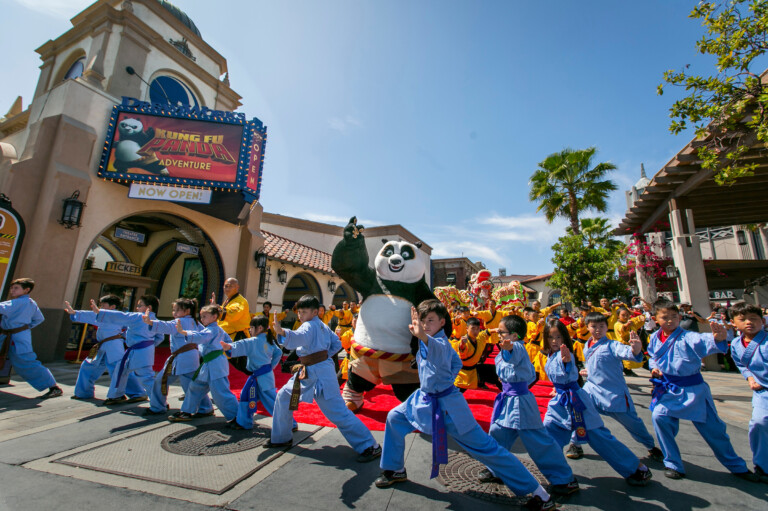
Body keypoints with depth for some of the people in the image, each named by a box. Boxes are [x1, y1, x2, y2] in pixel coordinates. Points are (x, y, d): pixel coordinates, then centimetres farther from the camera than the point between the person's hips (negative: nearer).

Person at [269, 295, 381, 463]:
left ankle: (370, 447, 2)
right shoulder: (322, 326, 11)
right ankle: (282, 438, 33)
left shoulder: (309, 325, -16)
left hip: (319, 373, -10)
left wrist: (282, 331, -56)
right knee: (283, 397, 16)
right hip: (308, 373, 10)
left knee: (338, 413, -7)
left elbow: (300, 337, -40)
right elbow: (336, 344, 16)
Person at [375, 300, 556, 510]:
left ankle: (540, 493, 14)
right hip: (426, 398, 9)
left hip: (447, 405, -9)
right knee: (394, 418, 8)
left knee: (484, 447, -1)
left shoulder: (440, 342, -23)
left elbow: (438, 351, -52)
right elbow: (457, 362, 16)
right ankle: (395, 470, 28)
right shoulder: (433, 340, 2)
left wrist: (423, 336, -72)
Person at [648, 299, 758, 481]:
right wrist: (654, 367, -2)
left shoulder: (687, 337, -17)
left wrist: (718, 338, -62)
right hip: (668, 389, 3)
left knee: (712, 427, 12)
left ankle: (737, 467, 42)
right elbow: (652, 357, 17)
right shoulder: (655, 338, -1)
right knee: (659, 417, -15)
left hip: (692, 389, -2)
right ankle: (673, 464, 6)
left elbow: (703, 341, -41)